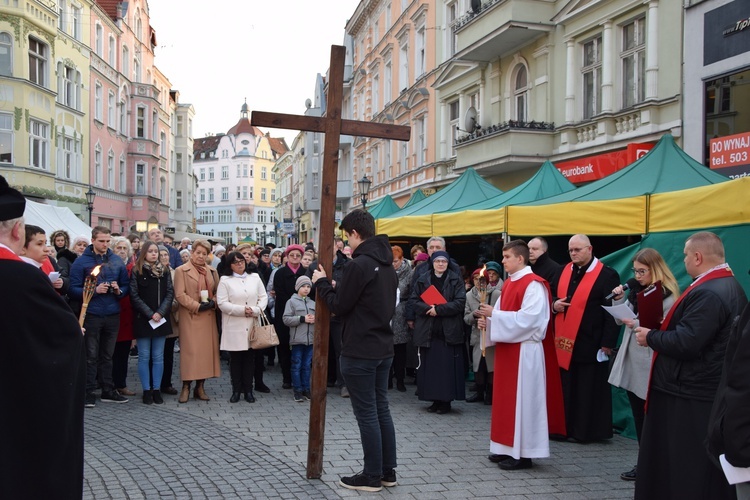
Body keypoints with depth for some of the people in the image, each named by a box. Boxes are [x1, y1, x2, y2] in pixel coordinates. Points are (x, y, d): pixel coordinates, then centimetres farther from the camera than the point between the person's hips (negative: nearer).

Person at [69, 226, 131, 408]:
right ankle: (88, 392, 9)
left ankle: (108, 390, 20)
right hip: (91, 315, -4)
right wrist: (95, 290, -20)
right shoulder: (82, 261, -4)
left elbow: (127, 286, 12)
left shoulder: (117, 261, 7)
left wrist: (119, 291, -9)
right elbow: (74, 290, -9)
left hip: (113, 315, 4)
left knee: (107, 355, 13)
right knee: (91, 356, 2)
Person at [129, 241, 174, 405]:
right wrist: (150, 314, -11)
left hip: (161, 319, 3)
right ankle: (146, 390, 8)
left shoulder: (165, 271, 8)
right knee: (144, 356, 2)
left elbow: (170, 293, 4)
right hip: (143, 319, -3)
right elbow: (134, 296, -5)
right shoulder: (137, 271, -1)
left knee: (158, 357, 5)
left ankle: (156, 389, 11)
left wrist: (160, 312, -9)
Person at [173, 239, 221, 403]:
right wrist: (197, 306, -14)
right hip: (190, 317, -4)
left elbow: (218, 291, 16)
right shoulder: (181, 270, 1)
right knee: (189, 351, -5)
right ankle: (186, 387, 2)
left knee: (207, 350, 3)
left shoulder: (212, 271, 15)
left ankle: (200, 386, 11)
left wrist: (213, 303, -5)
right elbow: (180, 294, -7)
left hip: (208, 316, 4)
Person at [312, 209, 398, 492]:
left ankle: (372, 477, 9)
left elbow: (339, 306, -14)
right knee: (381, 408, 14)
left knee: (366, 414, 0)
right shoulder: (387, 265, 11)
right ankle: (388, 472, 22)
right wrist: (338, 287, 17)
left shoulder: (358, 264, -18)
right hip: (383, 349, 9)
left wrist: (322, 283, 3)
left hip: (359, 352, -9)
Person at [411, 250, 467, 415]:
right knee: (430, 367, 4)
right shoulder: (422, 280, 9)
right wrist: (428, 308, -14)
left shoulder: (456, 280, 2)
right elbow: (413, 300, 4)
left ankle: (446, 401, 7)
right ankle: (435, 400, 13)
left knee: (448, 367, -2)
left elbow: (460, 302, -8)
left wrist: (438, 309, -15)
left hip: (449, 331, -2)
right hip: (427, 331, 2)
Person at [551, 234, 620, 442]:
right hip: (564, 341, 6)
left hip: (589, 343, -5)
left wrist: (607, 343, -12)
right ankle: (566, 428, 21)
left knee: (588, 390, 3)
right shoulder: (564, 271, 10)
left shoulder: (607, 275, -7)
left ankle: (586, 431, 14)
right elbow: (552, 296, 22)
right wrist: (554, 305, -2)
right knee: (566, 387, 11)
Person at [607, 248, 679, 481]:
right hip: (631, 360, 8)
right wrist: (618, 299, -1)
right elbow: (620, 320, 13)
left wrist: (639, 325, -23)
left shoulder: (667, 295, -11)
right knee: (639, 416, 13)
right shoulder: (636, 290, 11)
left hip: (650, 363, -8)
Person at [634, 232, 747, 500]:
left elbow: (685, 343, -28)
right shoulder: (730, 286, 11)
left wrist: (650, 337, -12)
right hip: (710, 391, 11)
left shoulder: (707, 293, -23)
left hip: (689, 397, -11)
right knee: (707, 467, 18)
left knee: (685, 470, -1)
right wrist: (664, 331, 10)